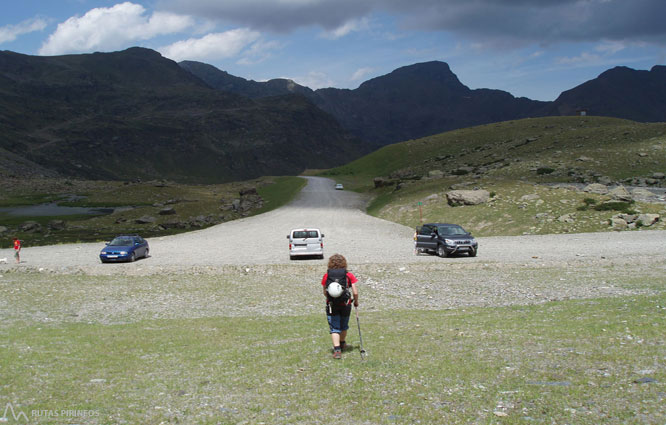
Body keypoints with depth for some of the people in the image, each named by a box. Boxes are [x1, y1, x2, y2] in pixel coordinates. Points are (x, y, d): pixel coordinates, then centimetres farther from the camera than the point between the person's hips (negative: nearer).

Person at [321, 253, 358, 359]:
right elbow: (355, 292, -7)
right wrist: (356, 302, 11)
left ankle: (337, 349, -13)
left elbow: (325, 293, 2)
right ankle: (342, 344, 45)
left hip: (331, 306, -1)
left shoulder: (326, 276, -4)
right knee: (344, 326, 23)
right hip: (345, 305, 1)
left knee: (334, 328, 2)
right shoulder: (349, 276, -6)